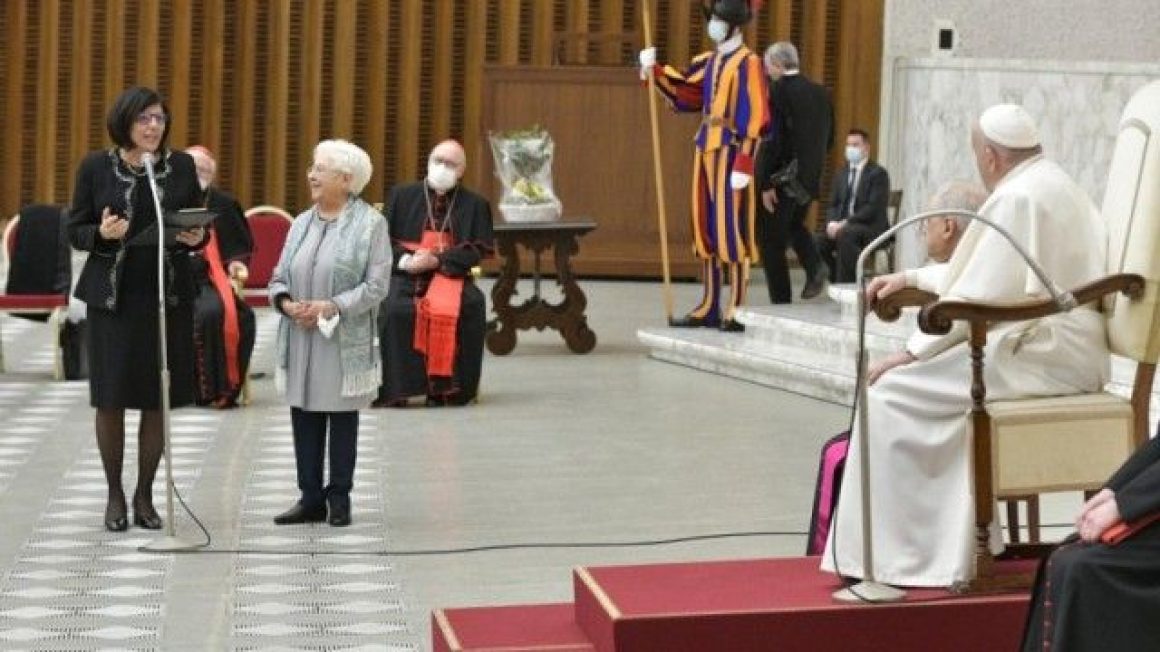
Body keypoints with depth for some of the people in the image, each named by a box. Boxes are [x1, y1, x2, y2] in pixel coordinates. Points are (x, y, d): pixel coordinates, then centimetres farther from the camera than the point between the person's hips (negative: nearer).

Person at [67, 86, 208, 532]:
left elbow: (199, 228, 10)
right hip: (111, 295, -1)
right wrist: (102, 234, -17)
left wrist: (196, 237, -12)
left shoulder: (181, 166, 4)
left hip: (168, 295, 1)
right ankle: (115, 495, 17)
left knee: (157, 400, 4)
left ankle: (144, 495, 17)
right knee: (110, 398, 2)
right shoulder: (95, 167, 0)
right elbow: (75, 230, 4)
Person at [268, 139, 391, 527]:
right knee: (304, 416, 6)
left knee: (342, 418, 4)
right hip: (300, 339, 5)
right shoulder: (302, 223, 12)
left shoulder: (370, 223, -4)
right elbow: (279, 276, 13)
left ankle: (339, 498, 13)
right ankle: (310, 498, 14)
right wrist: (286, 302, -8)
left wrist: (332, 307, -19)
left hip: (345, 342, -5)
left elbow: (377, 284, -10)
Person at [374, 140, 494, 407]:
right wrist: (405, 260, -12)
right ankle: (394, 387, -28)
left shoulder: (475, 205, 13)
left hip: (450, 273, 0)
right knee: (394, 307, -33)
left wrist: (437, 260, -13)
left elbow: (479, 250, 2)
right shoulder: (401, 195, 16)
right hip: (404, 274, 0)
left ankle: (443, 385, -27)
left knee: (472, 304, -32)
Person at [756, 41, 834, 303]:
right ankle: (815, 266, 4)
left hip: (782, 178, -7)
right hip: (811, 178, 7)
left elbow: (773, 140, -19)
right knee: (794, 224, 28)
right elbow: (829, 140, 11)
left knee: (772, 240, 5)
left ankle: (781, 303, 6)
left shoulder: (777, 90, -15)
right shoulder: (821, 93, 6)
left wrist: (766, 183, -16)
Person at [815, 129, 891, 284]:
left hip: (871, 228, -6)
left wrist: (846, 222, -22)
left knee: (845, 234, -36)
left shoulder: (878, 173, -4)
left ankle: (845, 283, -31)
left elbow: (874, 207, -15)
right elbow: (833, 205, 14)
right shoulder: (841, 174, 16)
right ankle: (836, 280, -7)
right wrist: (832, 223, -9)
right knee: (820, 240, -21)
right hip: (843, 226, 6)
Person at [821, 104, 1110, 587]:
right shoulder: (1052, 184, 18)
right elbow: (986, 271, 27)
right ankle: (954, 544, 16)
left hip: (1042, 356, -10)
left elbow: (979, 295, -17)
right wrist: (911, 278, 23)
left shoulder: (1017, 198, -14)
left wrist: (912, 353, -9)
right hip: (1072, 351, 10)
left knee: (891, 393, -8)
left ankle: (884, 555, -5)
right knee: (934, 383, 21)